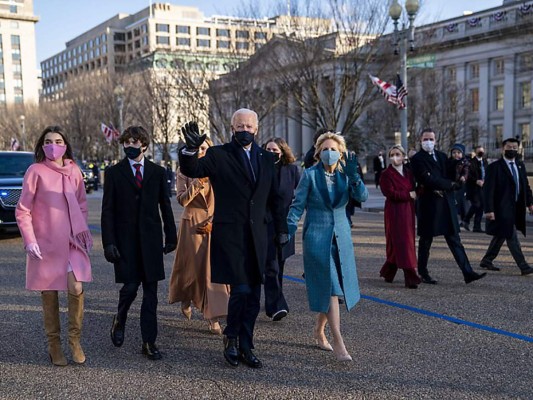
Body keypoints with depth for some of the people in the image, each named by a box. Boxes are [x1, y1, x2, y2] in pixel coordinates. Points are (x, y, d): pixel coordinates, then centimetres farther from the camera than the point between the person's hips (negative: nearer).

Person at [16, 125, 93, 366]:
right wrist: (29, 240, -11)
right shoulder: (35, 171, -6)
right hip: (45, 243, -2)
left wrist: (84, 232, 8)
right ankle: (54, 345, 21)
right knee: (49, 294, 6)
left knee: (76, 288, -12)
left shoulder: (74, 170, 5)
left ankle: (75, 340, 7)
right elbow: (22, 211, -4)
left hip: (72, 241, 2)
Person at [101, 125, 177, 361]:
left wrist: (171, 236, 6)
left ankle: (149, 342, 12)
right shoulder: (114, 173, 4)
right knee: (130, 286, -7)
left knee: (150, 291, 3)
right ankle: (119, 320, 26)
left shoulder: (158, 172, 8)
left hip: (151, 239, 2)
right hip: (125, 240, -1)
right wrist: (108, 242, -8)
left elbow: (165, 206, 10)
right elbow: (107, 210, 1)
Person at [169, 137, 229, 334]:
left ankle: (213, 317, -4)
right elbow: (182, 200, -13)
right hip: (192, 225, -2)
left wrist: (215, 221, -3)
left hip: (213, 226, 2)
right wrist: (196, 184, -27)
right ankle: (185, 299, 35)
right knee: (192, 265, 4)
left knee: (213, 268, -6)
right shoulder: (184, 173, 0)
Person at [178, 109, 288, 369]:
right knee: (241, 289, -11)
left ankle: (245, 347, 20)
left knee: (253, 295, 8)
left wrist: (281, 228, 15)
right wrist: (191, 150, -36)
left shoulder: (266, 158, 13)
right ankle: (231, 338, 14)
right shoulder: (218, 155, -1)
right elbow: (192, 170, -17)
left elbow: (274, 197, 18)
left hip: (256, 236, 5)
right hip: (229, 234, -5)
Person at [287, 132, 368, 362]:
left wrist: (353, 174, -21)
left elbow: (362, 197, -9)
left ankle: (319, 331, 31)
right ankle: (338, 343, -10)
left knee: (334, 288, 10)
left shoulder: (345, 176, 7)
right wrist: (290, 228, -15)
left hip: (341, 237, 4)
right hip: (316, 237, -4)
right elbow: (297, 204, -3)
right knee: (329, 289, -11)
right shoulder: (310, 175, -3)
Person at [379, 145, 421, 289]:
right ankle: (410, 278, -7)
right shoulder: (386, 174, -5)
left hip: (408, 212, 6)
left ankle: (388, 272, 25)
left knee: (397, 244, 9)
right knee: (401, 243, -7)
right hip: (394, 212, -6)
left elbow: (414, 190, 11)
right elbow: (390, 193, -14)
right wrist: (409, 195, -10)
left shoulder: (408, 173, 13)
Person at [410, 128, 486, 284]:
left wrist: (442, 188, -6)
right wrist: (450, 184, -8)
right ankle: (423, 273, 17)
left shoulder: (442, 156, 16)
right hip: (428, 203, -6)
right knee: (426, 240, 4)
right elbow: (427, 179, -16)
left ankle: (468, 273, 2)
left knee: (454, 239, 4)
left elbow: (451, 177, 15)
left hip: (446, 203, 6)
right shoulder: (417, 159, -5)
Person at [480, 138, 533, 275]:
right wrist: (489, 210, -19)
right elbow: (488, 190, -13)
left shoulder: (520, 166, 12)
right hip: (502, 208, -7)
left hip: (516, 208, 7)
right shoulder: (494, 167, -9)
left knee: (500, 236, 14)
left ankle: (486, 261, 26)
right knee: (512, 237, -6)